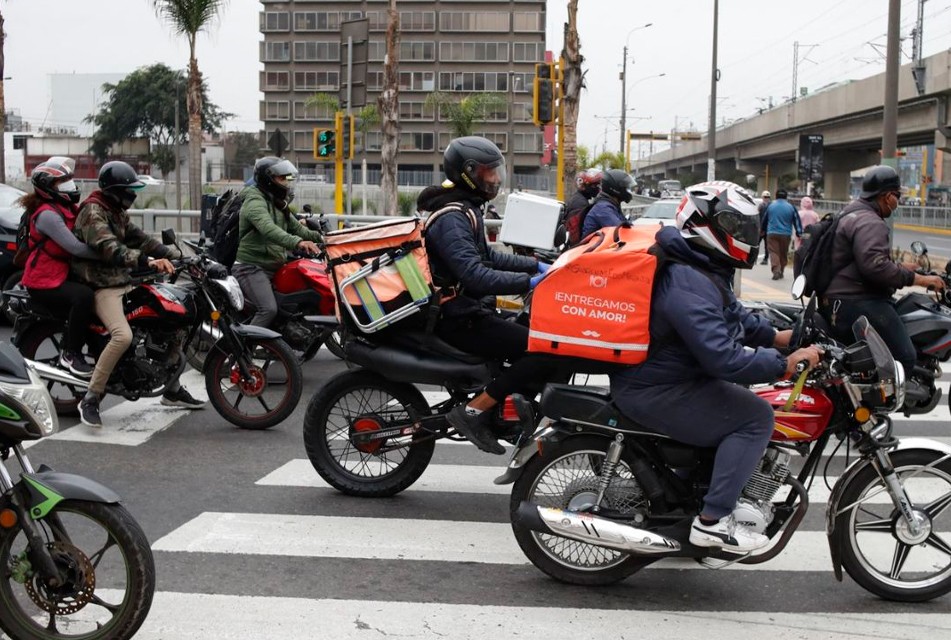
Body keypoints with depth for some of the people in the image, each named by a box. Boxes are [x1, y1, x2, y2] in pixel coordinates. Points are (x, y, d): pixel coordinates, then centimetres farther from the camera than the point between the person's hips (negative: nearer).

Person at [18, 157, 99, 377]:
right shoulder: (47, 214, -18)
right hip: (45, 282, -10)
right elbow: (75, 247, -27)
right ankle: (70, 354, -20)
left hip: (64, 275, 10)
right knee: (84, 296, -32)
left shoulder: (70, 208, 11)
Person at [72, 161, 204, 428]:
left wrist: (175, 255, 0)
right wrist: (148, 261, -41)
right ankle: (90, 399, -22)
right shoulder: (92, 211, -15)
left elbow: (139, 238, 14)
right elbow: (109, 249, -29)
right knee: (123, 335, -32)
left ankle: (172, 390, 21)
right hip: (103, 287, -10)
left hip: (125, 283, 10)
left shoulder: (117, 212, 16)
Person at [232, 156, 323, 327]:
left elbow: (296, 227, 19)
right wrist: (297, 242, -47)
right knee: (269, 309, -27)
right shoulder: (255, 201, -14)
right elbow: (268, 228, -32)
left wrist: (320, 236, 1)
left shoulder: (278, 204, 19)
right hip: (252, 268, -10)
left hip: (274, 268, 10)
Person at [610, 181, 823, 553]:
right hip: (655, 392, -11)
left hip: (672, 377, 11)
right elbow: (722, 357, -32)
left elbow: (733, 315, 23)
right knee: (755, 416, -15)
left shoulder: (704, 270, 10)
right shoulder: (689, 284, -25)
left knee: (742, 395, 23)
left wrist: (778, 337, 10)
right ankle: (712, 520, -14)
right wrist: (785, 365, -27)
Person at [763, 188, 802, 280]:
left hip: (772, 234, -1)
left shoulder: (770, 205, 2)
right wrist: (799, 233, 10)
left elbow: (764, 219, 12)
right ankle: (781, 272, 22)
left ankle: (776, 270, -22)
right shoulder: (791, 207, 0)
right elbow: (797, 221, 3)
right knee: (784, 254, 14)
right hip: (786, 234, 1)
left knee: (773, 252, -4)